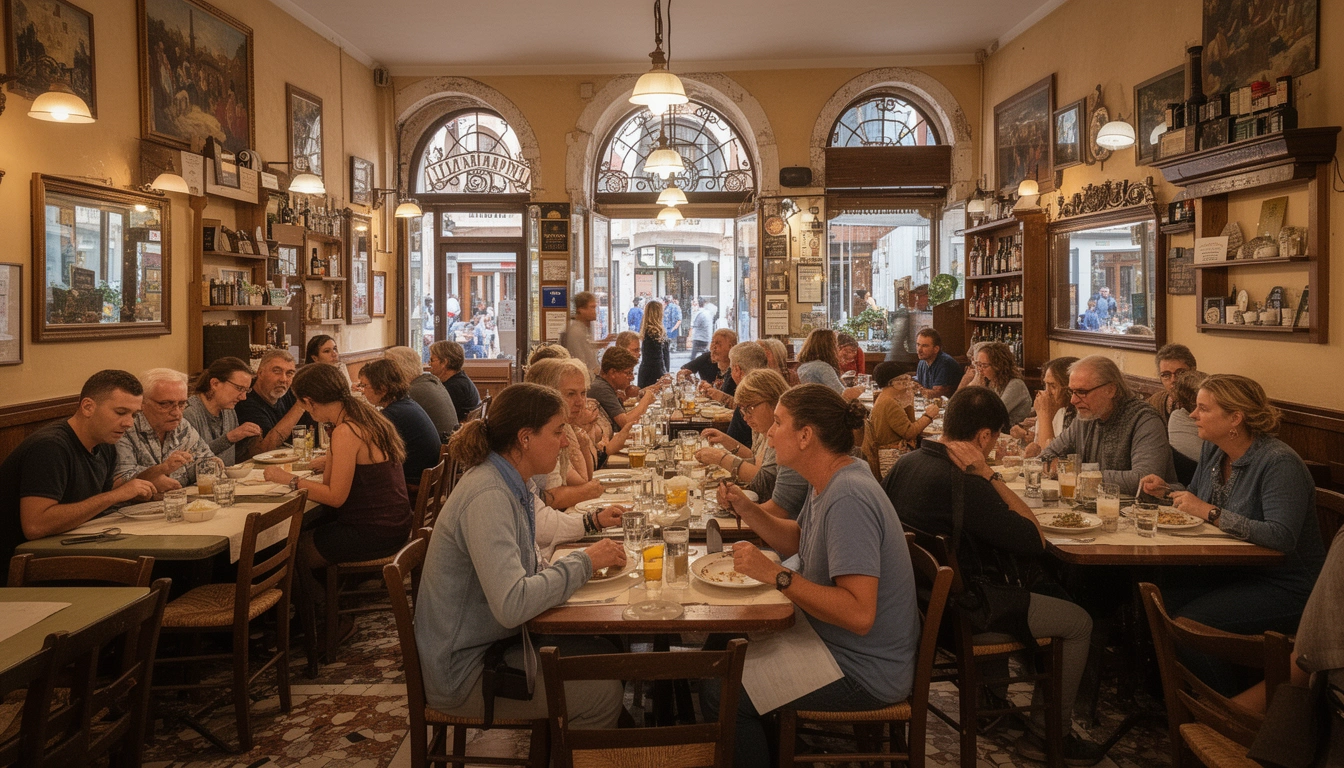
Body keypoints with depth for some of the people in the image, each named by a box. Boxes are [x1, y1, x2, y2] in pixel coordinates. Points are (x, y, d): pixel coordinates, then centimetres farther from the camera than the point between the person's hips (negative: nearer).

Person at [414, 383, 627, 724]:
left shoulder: (509, 485, 3)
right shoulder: (487, 497, -27)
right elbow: (512, 605, -34)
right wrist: (584, 562, -23)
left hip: (493, 641, 9)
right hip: (462, 671, -9)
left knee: (605, 654, 6)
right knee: (603, 691, -10)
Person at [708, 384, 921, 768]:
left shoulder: (847, 499, -29)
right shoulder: (829, 482, 2)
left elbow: (859, 614, -34)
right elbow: (796, 540, 17)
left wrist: (774, 574, -31)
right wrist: (747, 509, 1)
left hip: (862, 672, -10)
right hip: (832, 642, 10)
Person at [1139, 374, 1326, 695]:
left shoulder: (1279, 463, -22)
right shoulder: (1213, 450, 5)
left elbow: (1281, 537, -32)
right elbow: (1198, 496, 23)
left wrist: (1210, 513, -29)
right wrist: (1166, 490, 3)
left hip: (1283, 585, -8)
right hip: (1231, 570, 8)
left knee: (1187, 623, -24)